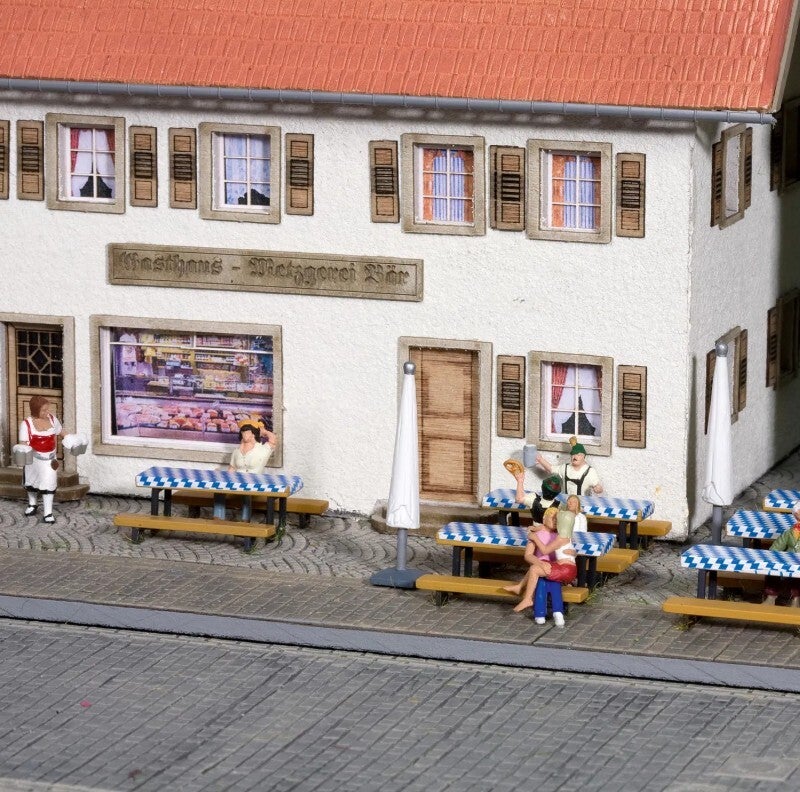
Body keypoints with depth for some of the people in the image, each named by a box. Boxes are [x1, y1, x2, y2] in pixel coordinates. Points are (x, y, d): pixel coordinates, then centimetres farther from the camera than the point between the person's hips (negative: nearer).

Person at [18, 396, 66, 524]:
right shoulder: (26, 424, -17)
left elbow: (60, 432, 11)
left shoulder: (52, 419, -5)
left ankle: (48, 513, -5)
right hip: (33, 458, -1)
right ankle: (32, 504, 45)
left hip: (49, 458, 1)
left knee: (48, 483, -8)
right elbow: (23, 443, -20)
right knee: (31, 481, 19)